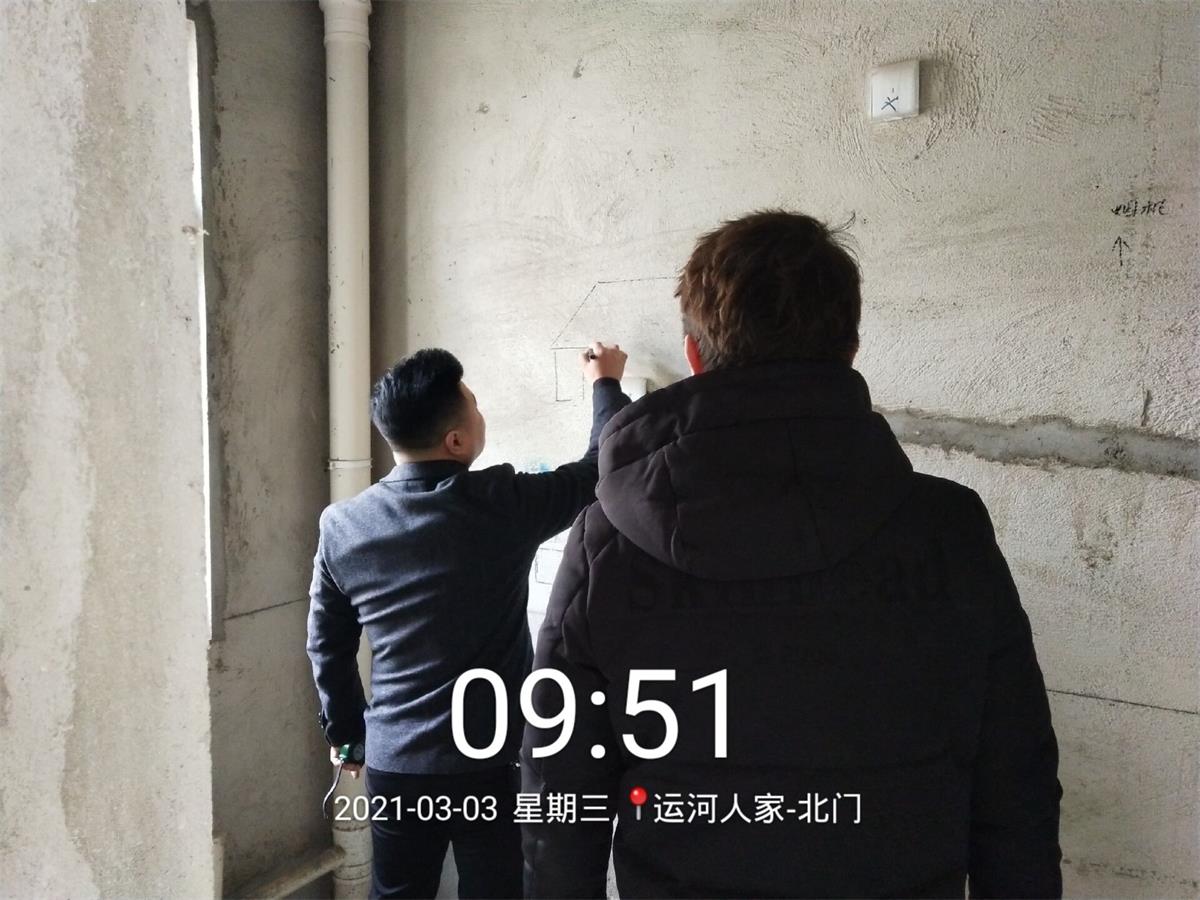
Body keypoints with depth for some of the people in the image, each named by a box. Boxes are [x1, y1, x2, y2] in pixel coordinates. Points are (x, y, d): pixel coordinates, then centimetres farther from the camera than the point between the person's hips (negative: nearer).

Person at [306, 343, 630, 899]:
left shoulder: (342, 526, -5)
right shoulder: (503, 506, -17)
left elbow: (327, 644, 7)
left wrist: (344, 729, 22)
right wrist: (605, 383, 15)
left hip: (393, 765, 4)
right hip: (488, 765, -3)